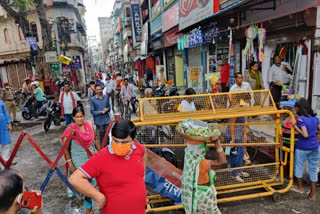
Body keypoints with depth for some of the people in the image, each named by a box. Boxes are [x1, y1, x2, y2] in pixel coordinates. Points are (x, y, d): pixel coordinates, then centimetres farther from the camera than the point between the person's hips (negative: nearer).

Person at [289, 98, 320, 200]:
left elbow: (305, 135, -22)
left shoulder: (301, 119, -17)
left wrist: (294, 126, -17)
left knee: (298, 165, 16)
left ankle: (300, 187, 33)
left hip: (303, 147, -6)